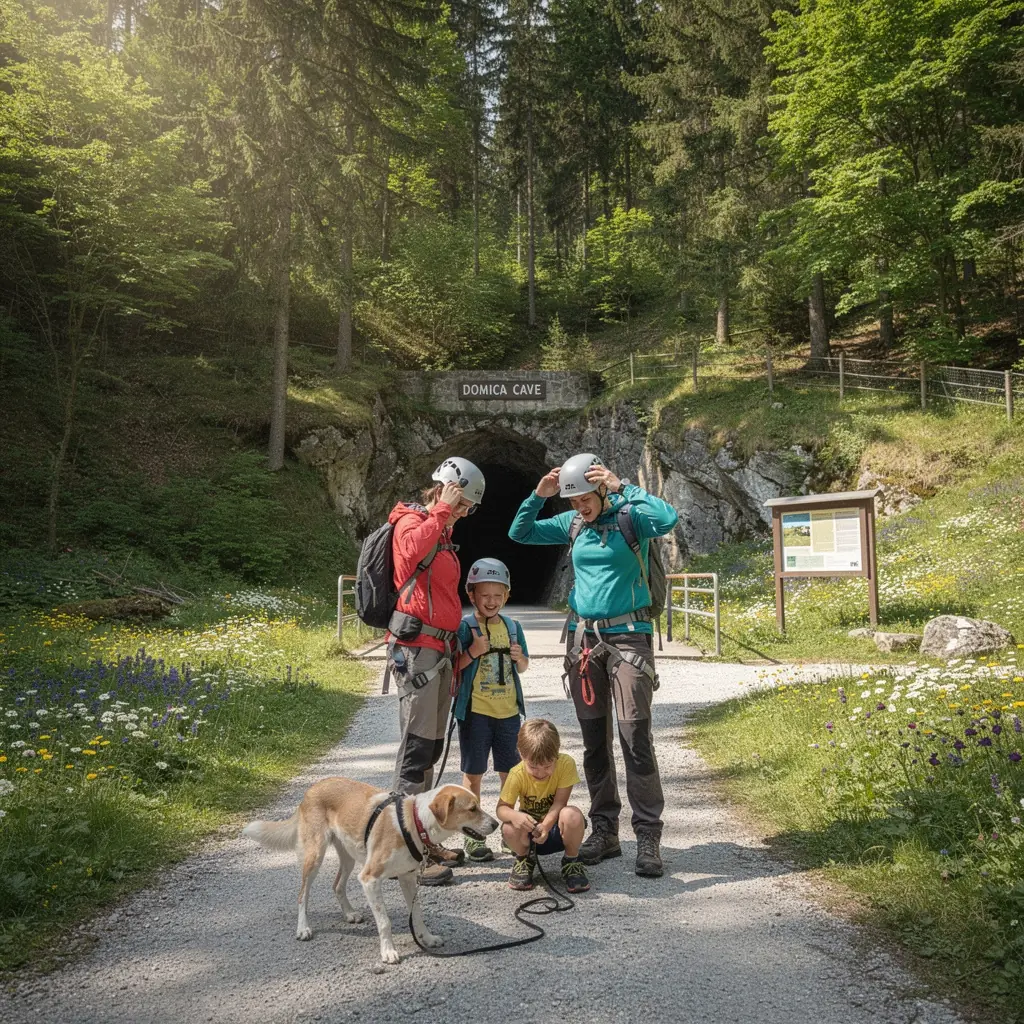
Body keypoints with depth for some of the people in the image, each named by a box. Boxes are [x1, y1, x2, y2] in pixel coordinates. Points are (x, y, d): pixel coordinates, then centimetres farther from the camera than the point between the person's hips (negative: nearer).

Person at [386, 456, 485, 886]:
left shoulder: (442, 532, 22)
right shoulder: (410, 521, -6)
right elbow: (414, 550, -32)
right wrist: (443, 509, -21)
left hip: (439, 649, 10)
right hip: (417, 646, -9)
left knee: (431, 748, 14)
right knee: (417, 747, -10)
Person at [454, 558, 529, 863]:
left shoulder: (513, 626, 7)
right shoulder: (464, 627, -7)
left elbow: (523, 668, 16)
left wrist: (520, 657, -6)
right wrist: (472, 652, -22)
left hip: (508, 711, 4)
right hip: (475, 711, -4)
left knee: (510, 772, 12)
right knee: (473, 773, 5)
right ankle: (473, 836, 15)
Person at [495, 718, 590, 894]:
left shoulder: (566, 764, -22)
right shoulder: (517, 774, -20)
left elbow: (559, 802, -22)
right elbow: (501, 808, -19)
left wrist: (545, 826, -40)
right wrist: (515, 816, -43)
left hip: (555, 828, -1)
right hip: (530, 829, 1)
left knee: (572, 815, -36)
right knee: (509, 828, -34)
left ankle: (571, 861, -3)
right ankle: (524, 859, 4)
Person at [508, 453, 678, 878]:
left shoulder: (629, 517, -6)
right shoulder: (572, 523, 9)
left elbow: (667, 519, -26)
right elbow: (519, 533, 10)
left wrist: (622, 487, -22)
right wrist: (539, 495, -4)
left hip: (627, 636, -5)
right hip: (583, 637, 5)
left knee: (635, 736, -9)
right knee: (593, 740, 9)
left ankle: (648, 838, 0)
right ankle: (604, 831, 19)